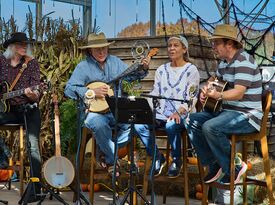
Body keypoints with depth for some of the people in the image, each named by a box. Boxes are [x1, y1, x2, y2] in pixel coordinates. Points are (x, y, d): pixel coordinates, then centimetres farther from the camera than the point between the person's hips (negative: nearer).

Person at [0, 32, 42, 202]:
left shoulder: (32, 63, -1)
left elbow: (36, 95, -6)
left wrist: (32, 95, -28)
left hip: (28, 109, -3)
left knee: (33, 144, -20)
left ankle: (35, 189, -20)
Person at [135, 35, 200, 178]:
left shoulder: (191, 70, 2)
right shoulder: (162, 70, 18)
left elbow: (191, 97, -7)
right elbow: (154, 94, 14)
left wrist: (179, 112, -25)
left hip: (183, 115, -4)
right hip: (162, 113, 5)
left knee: (171, 126, -39)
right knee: (139, 125, -24)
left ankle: (177, 160, -11)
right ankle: (158, 158, -4)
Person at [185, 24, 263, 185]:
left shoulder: (244, 61, -17)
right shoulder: (224, 62, 13)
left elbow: (238, 93, -27)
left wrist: (218, 96, -43)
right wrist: (206, 91, 9)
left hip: (248, 115, -10)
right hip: (226, 111, 10)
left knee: (210, 127, -30)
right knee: (192, 121, -1)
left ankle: (233, 169, -13)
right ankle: (214, 166, 1)